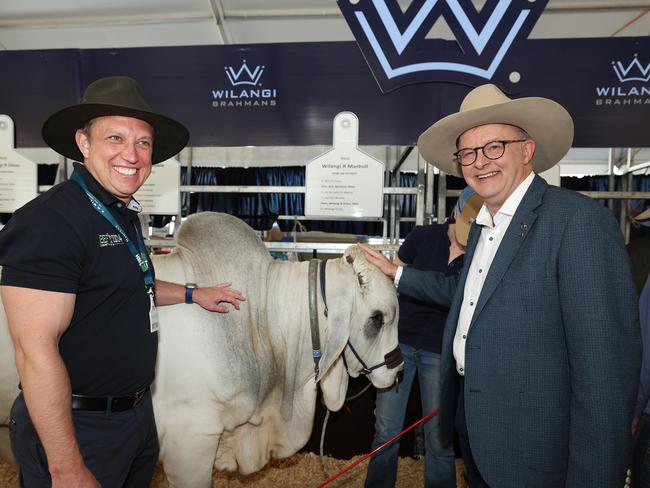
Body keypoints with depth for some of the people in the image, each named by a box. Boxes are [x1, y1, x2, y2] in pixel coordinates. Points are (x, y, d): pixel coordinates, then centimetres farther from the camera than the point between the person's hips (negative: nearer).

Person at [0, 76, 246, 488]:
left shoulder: (123, 214, 5)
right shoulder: (51, 220, -23)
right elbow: (35, 351, -25)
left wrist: (192, 294, 18)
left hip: (137, 411, 9)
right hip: (76, 427, -9)